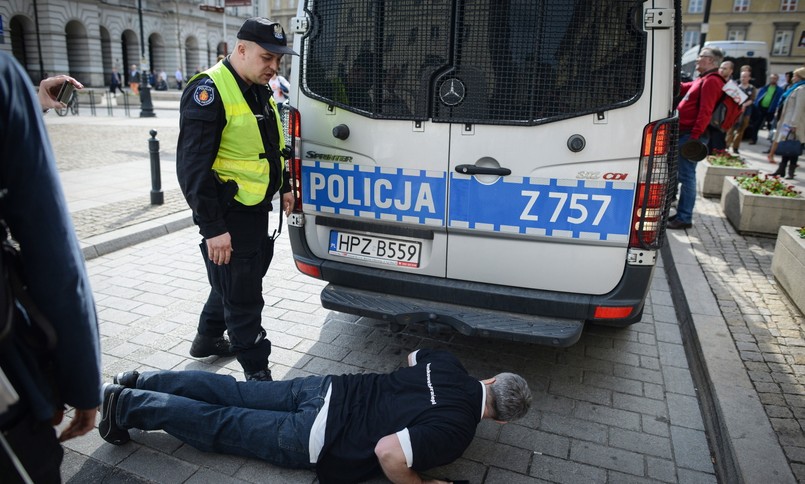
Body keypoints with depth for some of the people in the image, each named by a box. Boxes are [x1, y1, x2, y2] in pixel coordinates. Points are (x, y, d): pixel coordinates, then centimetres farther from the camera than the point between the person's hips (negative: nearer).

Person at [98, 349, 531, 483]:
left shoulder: (450, 366, 2)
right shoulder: (456, 430, -19)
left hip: (328, 390, 6)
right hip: (312, 437, -6)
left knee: (233, 393, 16)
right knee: (222, 426, 7)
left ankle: (143, 384, 24)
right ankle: (126, 406, 15)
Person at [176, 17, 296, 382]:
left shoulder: (259, 91, 11)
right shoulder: (209, 91, -17)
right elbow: (193, 167, -22)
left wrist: (283, 187, 23)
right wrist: (212, 228, -24)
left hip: (256, 209, 9)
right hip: (228, 216, -9)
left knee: (235, 282, 23)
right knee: (242, 297, 1)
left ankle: (208, 339, 44)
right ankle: (257, 372, 15)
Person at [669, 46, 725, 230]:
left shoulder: (711, 81, -11)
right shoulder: (703, 80, 20)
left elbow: (705, 112, -20)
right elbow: (681, 88, 35)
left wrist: (694, 136, -26)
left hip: (691, 135, -10)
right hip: (686, 133, 10)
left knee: (686, 176, -8)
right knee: (684, 175, 13)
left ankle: (684, 218, -4)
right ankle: (681, 213, 20)